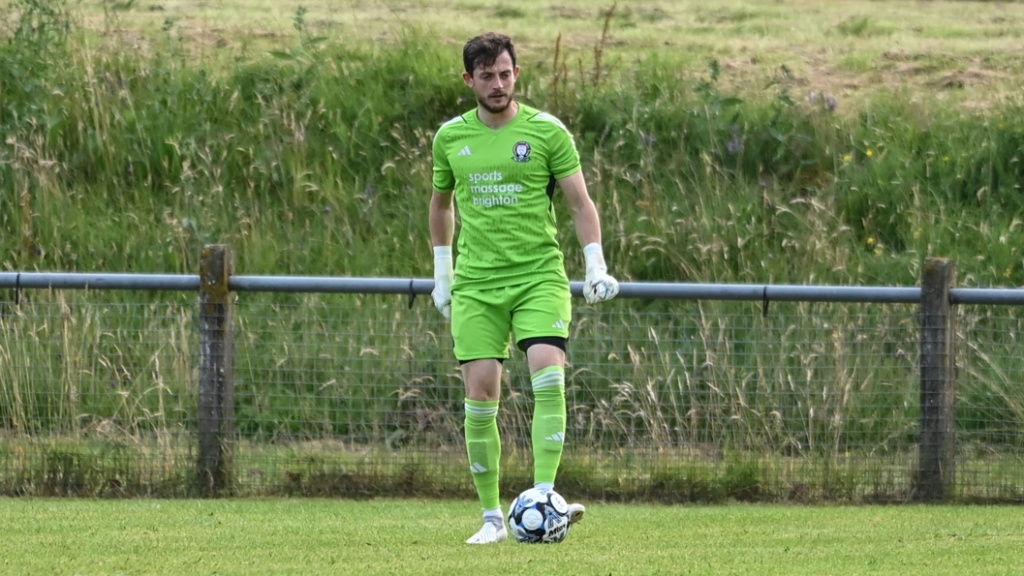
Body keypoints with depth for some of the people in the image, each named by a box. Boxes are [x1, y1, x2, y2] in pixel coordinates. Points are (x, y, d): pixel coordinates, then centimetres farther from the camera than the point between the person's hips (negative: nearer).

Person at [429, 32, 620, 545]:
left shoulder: (547, 132, -1)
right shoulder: (450, 137, 8)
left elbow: (579, 201, 2)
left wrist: (596, 264, -9)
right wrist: (442, 271, 22)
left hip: (540, 276, -2)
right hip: (475, 285, 2)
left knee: (548, 376, -22)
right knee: (480, 396, -4)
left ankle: (544, 498, -23)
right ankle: (492, 517, 5)